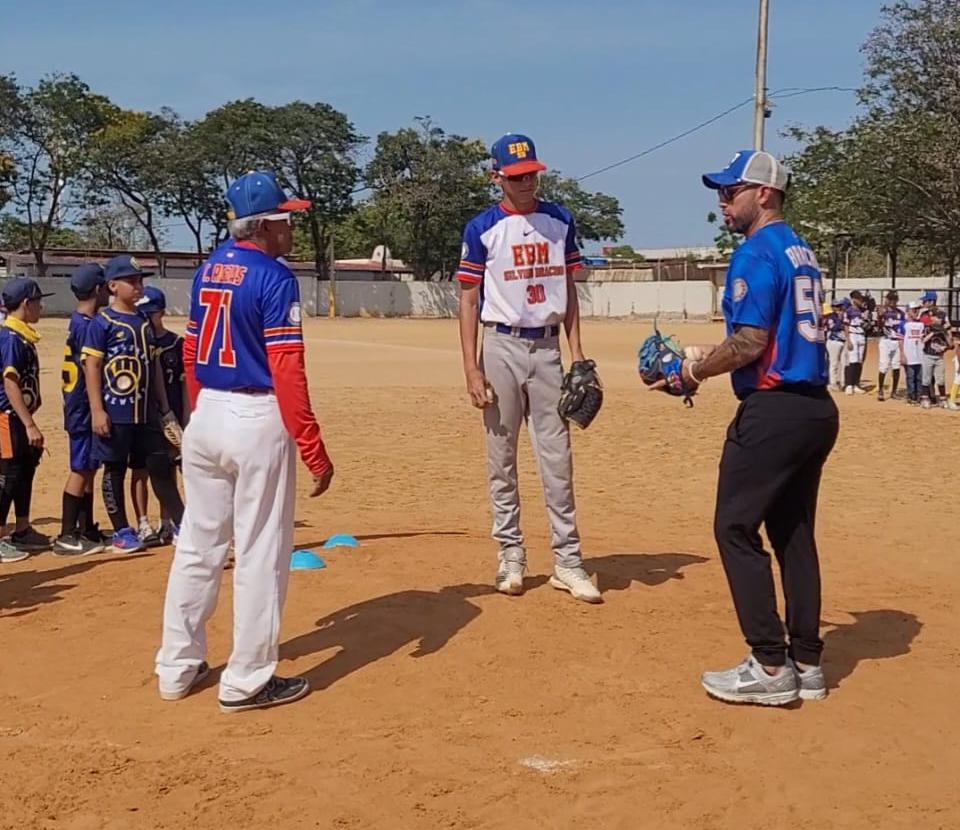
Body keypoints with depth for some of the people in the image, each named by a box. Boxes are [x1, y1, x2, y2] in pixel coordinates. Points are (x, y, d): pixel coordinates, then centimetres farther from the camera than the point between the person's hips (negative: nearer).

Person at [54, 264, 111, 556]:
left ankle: (86, 529, 22)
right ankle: (66, 537, -2)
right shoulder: (86, 325, -16)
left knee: (89, 467, 14)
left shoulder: (79, 322, 13)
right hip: (84, 408, -10)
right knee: (81, 469, -6)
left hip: (81, 407, 10)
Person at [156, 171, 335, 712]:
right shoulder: (274, 278, -13)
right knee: (260, 555, 2)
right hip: (258, 422, -8)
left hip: (205, 418, 8)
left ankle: (179, 668, 24)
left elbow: (191, 353, 15)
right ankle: (248, 681, 9)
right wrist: (313, 448, -16)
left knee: (198, 546, 15)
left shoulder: (209, 270, 10)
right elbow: (287, 371, -18)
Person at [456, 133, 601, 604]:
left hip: (547, 347, 2)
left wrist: (577, 353, 3)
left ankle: (567, 560, 7)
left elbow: (569, 291, 12)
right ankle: (510, 553, 16)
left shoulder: (560, 221, 7)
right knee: (501, 456, 5)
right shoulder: (482, 228, -2)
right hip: (502, 347, -2)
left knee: (557, 457, 3)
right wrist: (471, 369, -9)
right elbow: (468, 302, -2)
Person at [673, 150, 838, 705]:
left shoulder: (757, 253, -11)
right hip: (819, 409, 9)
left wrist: (697, 370, -4)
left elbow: (751, 342, -18)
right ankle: (807, 662, 18)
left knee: (736, 528, -2)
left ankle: (771, 667, -2)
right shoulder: (802, 252, 18)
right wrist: (717, 359, 18)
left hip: (774, 409, -9)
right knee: (795, 533, 14)